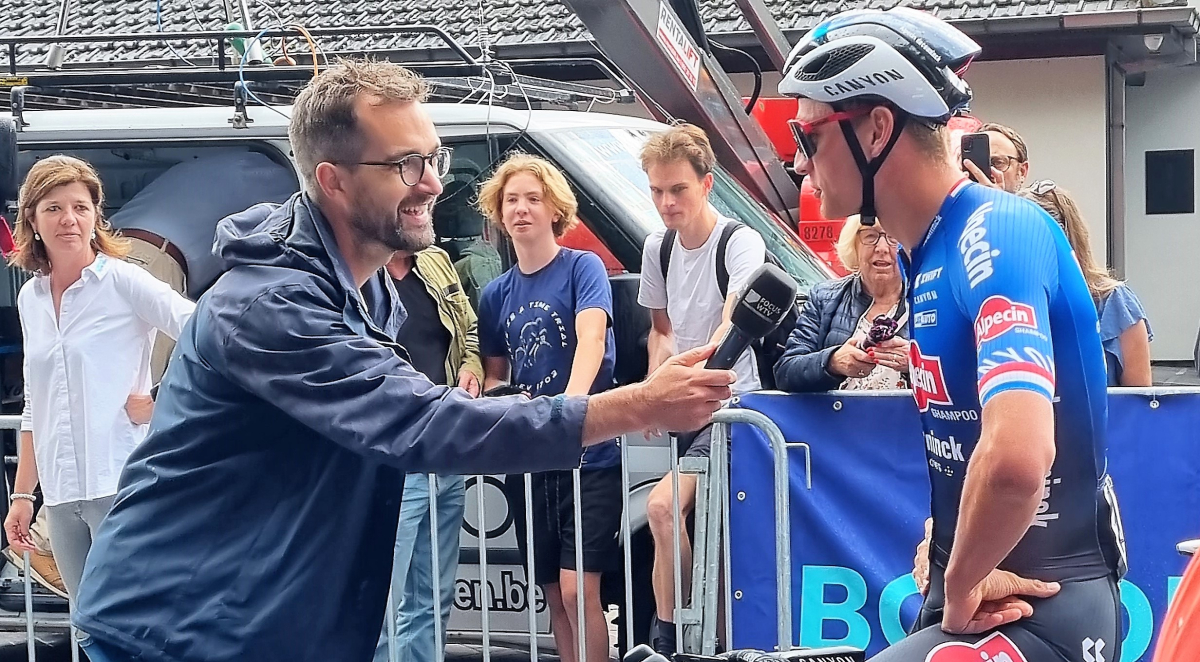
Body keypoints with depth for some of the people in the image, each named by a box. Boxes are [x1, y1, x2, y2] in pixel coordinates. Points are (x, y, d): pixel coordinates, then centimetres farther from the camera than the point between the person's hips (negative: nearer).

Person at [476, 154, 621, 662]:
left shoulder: (582, 267, -4)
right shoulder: (496, 294, 11)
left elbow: (591, 339, -21)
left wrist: (572, 401, -38)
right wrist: (499, 399, -4)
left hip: (587, 452, -5)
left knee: (578, 590, -13)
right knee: (554, 594, 11)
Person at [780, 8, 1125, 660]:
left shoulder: (998, 233, -21)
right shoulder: (926, 253, 8)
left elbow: (1015, 457, -35)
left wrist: (960, 585, -19)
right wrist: (955, 573, 5)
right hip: (974, 592, 9)